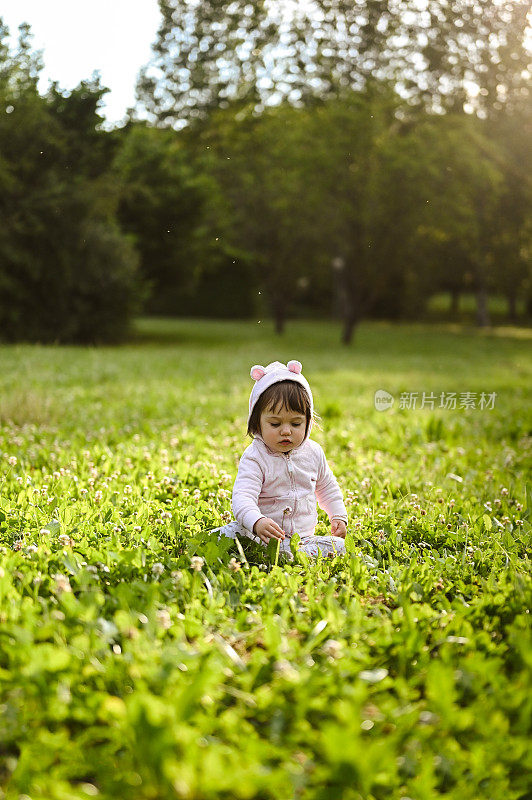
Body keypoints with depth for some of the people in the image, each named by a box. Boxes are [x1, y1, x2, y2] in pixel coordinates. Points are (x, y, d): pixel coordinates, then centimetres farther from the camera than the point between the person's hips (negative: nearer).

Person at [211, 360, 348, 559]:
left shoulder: (313, 452, 5)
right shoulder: (255, 457, -11)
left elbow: (327, 487, 24)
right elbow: (243, 496, -26)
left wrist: (338, 517, 12)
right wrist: (257, 522, -45)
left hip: (303, 536, 4)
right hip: (260, 535, -4)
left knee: (337, 545, -23)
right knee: (232, 532, -29)